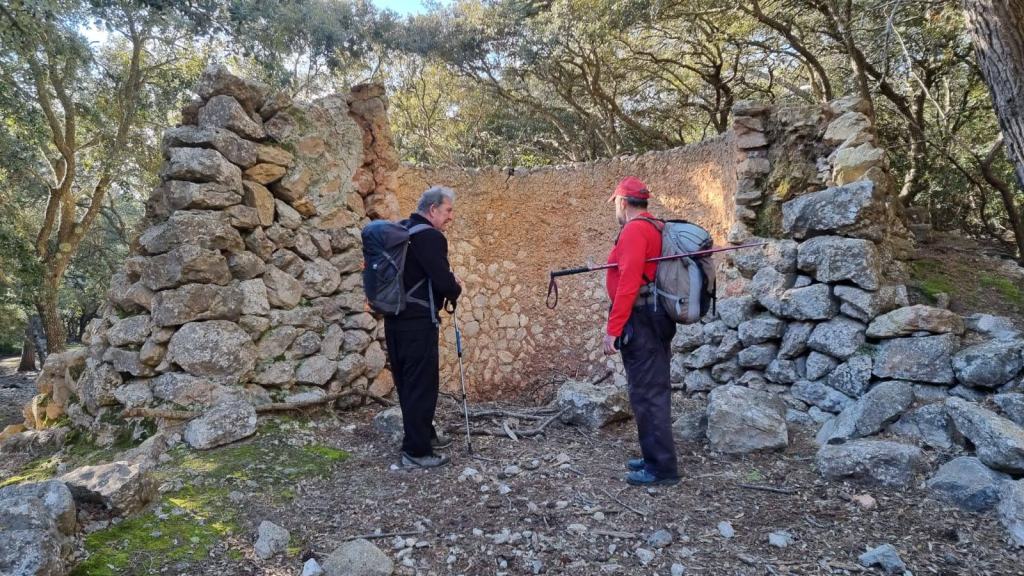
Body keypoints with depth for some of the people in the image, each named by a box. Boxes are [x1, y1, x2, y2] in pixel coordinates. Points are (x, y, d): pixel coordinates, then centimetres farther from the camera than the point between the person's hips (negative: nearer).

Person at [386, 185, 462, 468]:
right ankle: (417, 451, 4)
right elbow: (444, 282, -21)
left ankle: (424, 435, 31)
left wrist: (447, 282, 12)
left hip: (394, 318, 9)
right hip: (418, 322, -9)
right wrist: (456, 289, 2)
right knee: (421, 384, -2)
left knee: (406, 382, 16)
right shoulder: (430, 236, -15)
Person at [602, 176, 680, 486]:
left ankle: (661, 468, 2)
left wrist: (613, 329, -20)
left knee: (646, 394, -5)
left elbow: (629, 283, -21)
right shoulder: (657, 229, 16)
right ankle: (656, 458, 27)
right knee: (654, 391, 16)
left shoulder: (634, 230, -14)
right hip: (658, 321, 10)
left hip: (641, 322, -10)